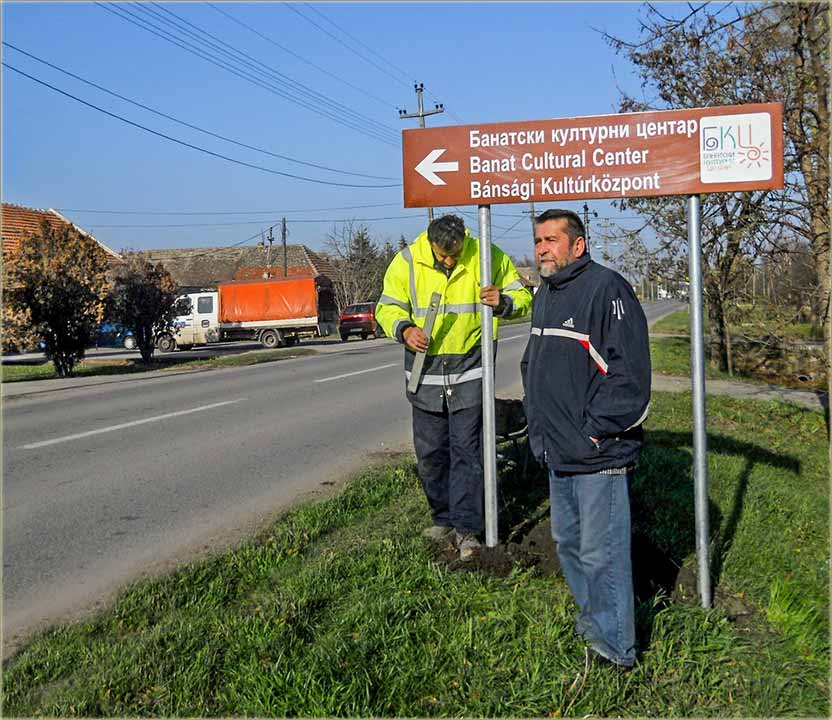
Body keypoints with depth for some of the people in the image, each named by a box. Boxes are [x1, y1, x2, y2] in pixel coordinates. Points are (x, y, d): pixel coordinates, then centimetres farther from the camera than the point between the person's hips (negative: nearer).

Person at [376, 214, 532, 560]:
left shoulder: (488, 257, -5)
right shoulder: (407, 262, -4)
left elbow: (523, 296, 4)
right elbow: (387, 307, 5)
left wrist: (504, 302, -19)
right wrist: (404, 329, -16)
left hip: (470, 371, -2)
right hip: (426, 372, 2)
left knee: (467, 450, -3)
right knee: (430, 452, 11)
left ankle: (467, 527, 5)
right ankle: (443, 518, 28)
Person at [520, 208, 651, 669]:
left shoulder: (605, 288, -14)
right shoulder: (544, 295, 14)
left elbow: (628, 370, -21)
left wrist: (595, 430, -18)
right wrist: (539, 427, 17)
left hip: (598, 456, -9)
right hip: (558, 454, 9)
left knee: (601, 552, -2)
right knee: (567, 542, 20)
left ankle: (614, 647, 13)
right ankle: (591, 619, 38)